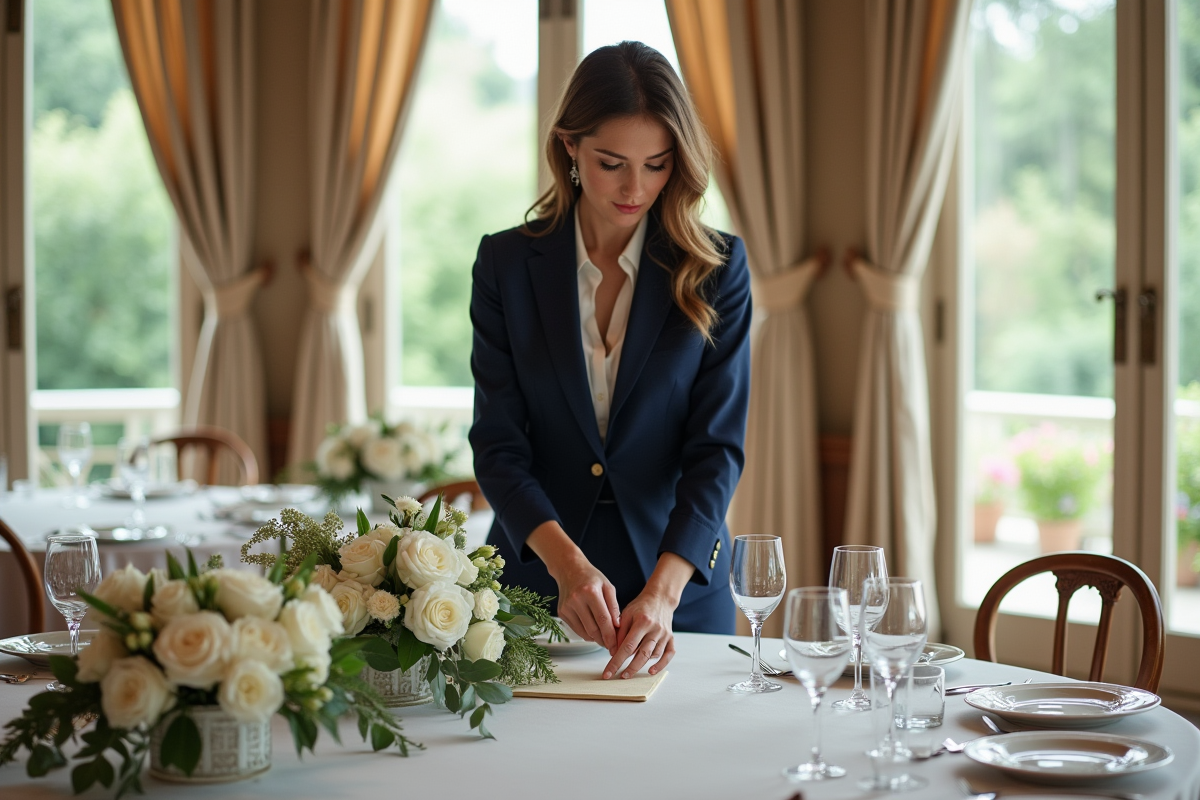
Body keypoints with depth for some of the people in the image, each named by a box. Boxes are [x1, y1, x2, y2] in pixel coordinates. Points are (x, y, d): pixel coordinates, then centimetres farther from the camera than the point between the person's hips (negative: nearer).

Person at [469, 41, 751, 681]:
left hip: (678, 584, 0)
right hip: (535, 578, 1)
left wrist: (663, 590, -26)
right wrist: (565, 561, -24)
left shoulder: (716, 268, -6)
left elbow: (717, 447, -12)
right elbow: (497, 443, -7)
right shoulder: (507, 262, -4)